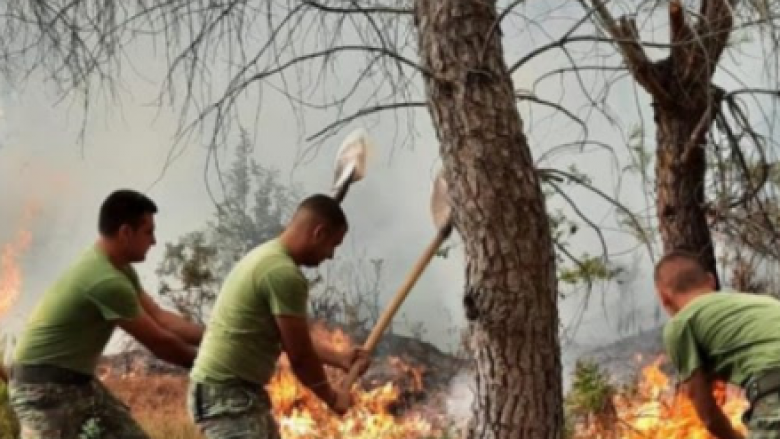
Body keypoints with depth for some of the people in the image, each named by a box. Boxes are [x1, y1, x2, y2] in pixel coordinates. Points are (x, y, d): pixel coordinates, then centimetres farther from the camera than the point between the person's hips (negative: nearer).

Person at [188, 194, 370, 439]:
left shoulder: (268, 257, 12)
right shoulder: (284, 273, -20)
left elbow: (293, 342, 22)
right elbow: (300, 355, -15)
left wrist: (340, 358, 20)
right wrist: (331, 397, 1)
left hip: (238, 392, 11)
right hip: (227, 396, -11)